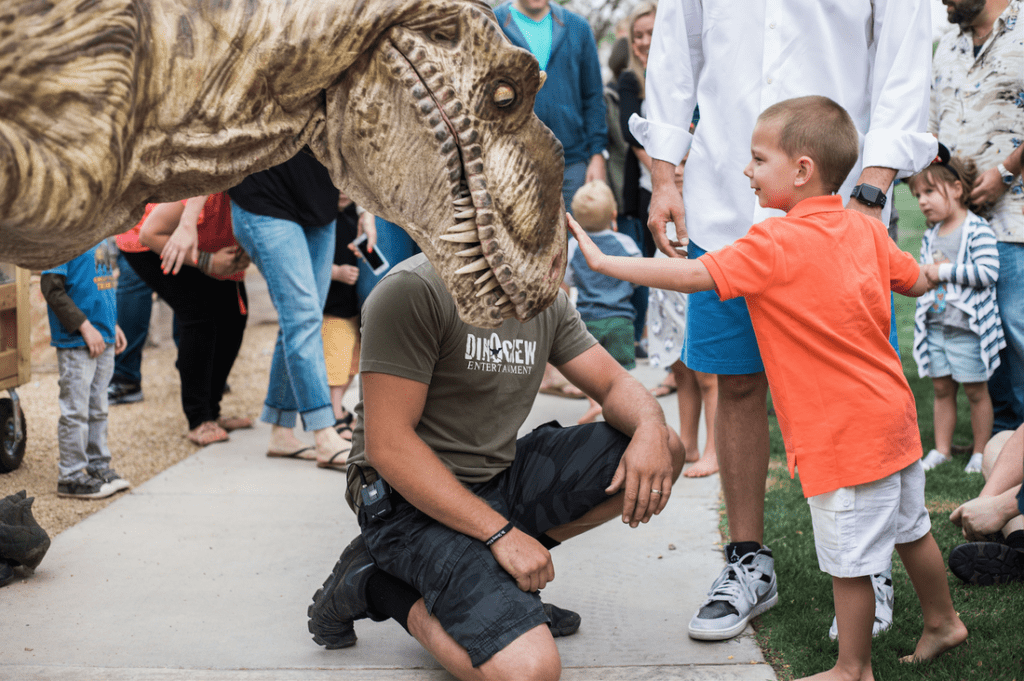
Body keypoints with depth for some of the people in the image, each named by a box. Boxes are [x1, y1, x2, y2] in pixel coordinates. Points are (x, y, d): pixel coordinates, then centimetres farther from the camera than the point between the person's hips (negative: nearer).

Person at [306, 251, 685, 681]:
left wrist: (650, 428, -18)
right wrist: (501, 532, -25)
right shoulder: (413, 289, -18)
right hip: (414, 501, -8)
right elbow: (387, 445, -22)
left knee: (663, 452, -4)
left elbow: (615, 385, 8)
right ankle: (377, 588, -2)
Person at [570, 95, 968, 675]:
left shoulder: (774, 244, -20)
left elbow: (693, 275, -24)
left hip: (843, 435, -9)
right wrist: (931, 272, 41)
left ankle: (853, 668, 17)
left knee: (850, 558, 5)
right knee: (909, 529, 24)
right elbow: (917, 281, 16)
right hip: (893, 415, 9)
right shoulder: (867, 229, 3)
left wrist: (601, 261, -19)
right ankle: (944, 622, 41)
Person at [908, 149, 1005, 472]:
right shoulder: (930, 237, 10)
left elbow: (988, 272, -21)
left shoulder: (978, 230, -11)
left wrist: (944, 271, -18)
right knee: (942, 389, 12)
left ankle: (981, 452, 15)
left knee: (976, 390, 4)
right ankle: (941, 449, 21)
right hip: (935, 326, 6)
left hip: (968, 327, -6)